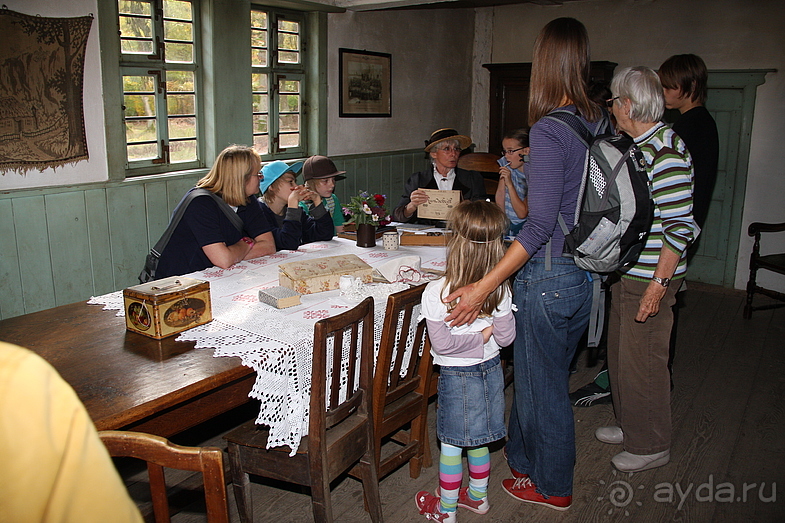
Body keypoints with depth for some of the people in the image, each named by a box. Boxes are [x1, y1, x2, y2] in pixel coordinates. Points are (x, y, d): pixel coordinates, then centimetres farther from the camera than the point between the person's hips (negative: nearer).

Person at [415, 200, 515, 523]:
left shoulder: (436, 292, -24)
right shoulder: (499, 289, -11)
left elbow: (442, 343, -22)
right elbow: (506, 336, -7)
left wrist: (478, 338, -11)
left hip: (456, 375, -4)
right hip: (490, 369, 5)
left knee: (451, 444, 11)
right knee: (478, 439, 22)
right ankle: (478, 496, 40)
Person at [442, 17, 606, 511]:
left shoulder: (549, 130, -21)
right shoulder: (601, 123, 3)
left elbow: (540, 224, -26)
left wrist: (484, 285, -28)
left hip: (548, 277, -8)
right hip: (586, 274, 8)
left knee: (544, 383, 11)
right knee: (550, 376, 24)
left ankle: (552, 486, 32)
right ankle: (528, 457, 46)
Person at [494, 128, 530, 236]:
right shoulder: (504, 163, 5)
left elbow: (522, 213, -14)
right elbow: (500, 207, 6)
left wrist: (509, 183, -17)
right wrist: (502, 179, -5)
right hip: (507, 225, 3)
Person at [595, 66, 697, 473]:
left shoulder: (666, 151, -20)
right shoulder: (637, 145, 10)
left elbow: (680, 226, -22)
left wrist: (659, 284, -23)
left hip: (650, 277, -10)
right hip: (626, 272, 10)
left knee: (642, 361, 3)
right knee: (621, 352, 20)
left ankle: (651, 446, 21)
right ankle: (629, 424, 38)